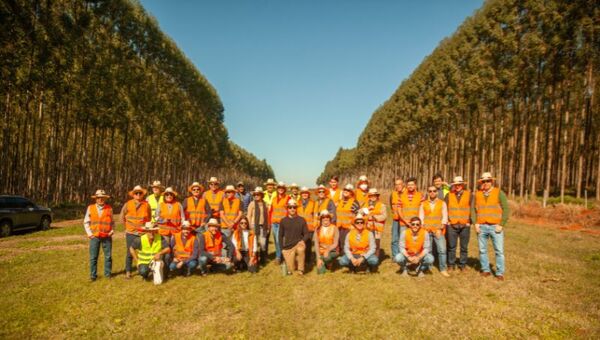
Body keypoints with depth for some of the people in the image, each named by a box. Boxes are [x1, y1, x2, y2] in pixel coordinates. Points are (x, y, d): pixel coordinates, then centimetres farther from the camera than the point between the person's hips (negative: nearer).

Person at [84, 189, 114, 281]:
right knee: (93, 257, 4)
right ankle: (93, 275, 15)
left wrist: (112, 230, -3)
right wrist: (89, 233, -1)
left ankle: (108, 273, 17)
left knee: (108, 256, 5)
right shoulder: (90, 208, 3)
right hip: (94, 236, 0)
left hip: (107, 236, 0)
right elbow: (86, 222, 9)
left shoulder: (109, 208, 4)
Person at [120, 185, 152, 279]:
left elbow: (149, 218, 10)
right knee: (129, 253, 6)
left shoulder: (146, 205, -1)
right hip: (131, 233, 0)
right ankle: (128, 271, 17)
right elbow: (122, 217, 8)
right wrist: (128, 226, 9)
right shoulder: (128, 204, -4)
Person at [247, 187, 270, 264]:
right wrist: (250, 226, -7)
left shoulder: (265, 204, 9)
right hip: (254, 226, -3)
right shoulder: (252, 203, -1)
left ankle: (263, 260, 16)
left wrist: (268, 227, 11)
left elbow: (267, 216, 13)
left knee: (263, 244, 1)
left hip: (263, 226, 3)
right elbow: (249, 216, -2)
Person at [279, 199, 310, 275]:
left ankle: (300, 269, -18)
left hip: (299, 244, -1)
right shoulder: (283, 220, 3)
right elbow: (280, 236, 9)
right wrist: (282, 248, 3)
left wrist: (303, 240, -19)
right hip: (288, 247, 1)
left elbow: (306, 234, 1)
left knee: (300, 249, -37)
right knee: (291, 269, -3)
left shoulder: (301, 220, 0)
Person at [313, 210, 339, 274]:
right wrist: (318, 258, -15)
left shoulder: (334, 228, -5)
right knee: (321, 271, -18)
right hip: (321, 252, 2)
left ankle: (329, 264, -1)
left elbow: (335, 244, -9)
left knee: (327, 258, -36)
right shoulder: (318, 229, -1)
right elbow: (316, 244, -5)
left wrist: (328, 250, -27)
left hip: (331, 251, -2)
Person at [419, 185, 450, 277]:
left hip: (438, 231, -1)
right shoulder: (423, 204, 11)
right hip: (426, 231, 1)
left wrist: (440, 229, -9)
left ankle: (443, 269, 2)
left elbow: (445, 217, 1)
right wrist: (423, 229, -3)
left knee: (442, 250, -9)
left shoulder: (442, 203, 7)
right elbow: (421, 217, 8)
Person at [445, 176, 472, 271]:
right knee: (451, 246, 3)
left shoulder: (469, 195, 4)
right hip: (452, 225, 0)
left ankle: (462, 265, 19)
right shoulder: (449, 195, 5)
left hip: (465, 225, 0)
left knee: (464, 247, 7)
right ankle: (451, 265, 15)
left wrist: (469, 222, -2)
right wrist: (447, 221, -1)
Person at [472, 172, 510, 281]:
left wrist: (501, 225, -9)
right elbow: (473, 209, 9)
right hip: (481, 227, 3)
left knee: (499, 251, -1)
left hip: (495, 227, -2)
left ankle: (500, 273, 9)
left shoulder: (499, 193, -2)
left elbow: (506, 209, -4)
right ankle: (485, 270, 22)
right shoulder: (477, 194, 6)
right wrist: (475, 223, -1)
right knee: (482, 250, 9)